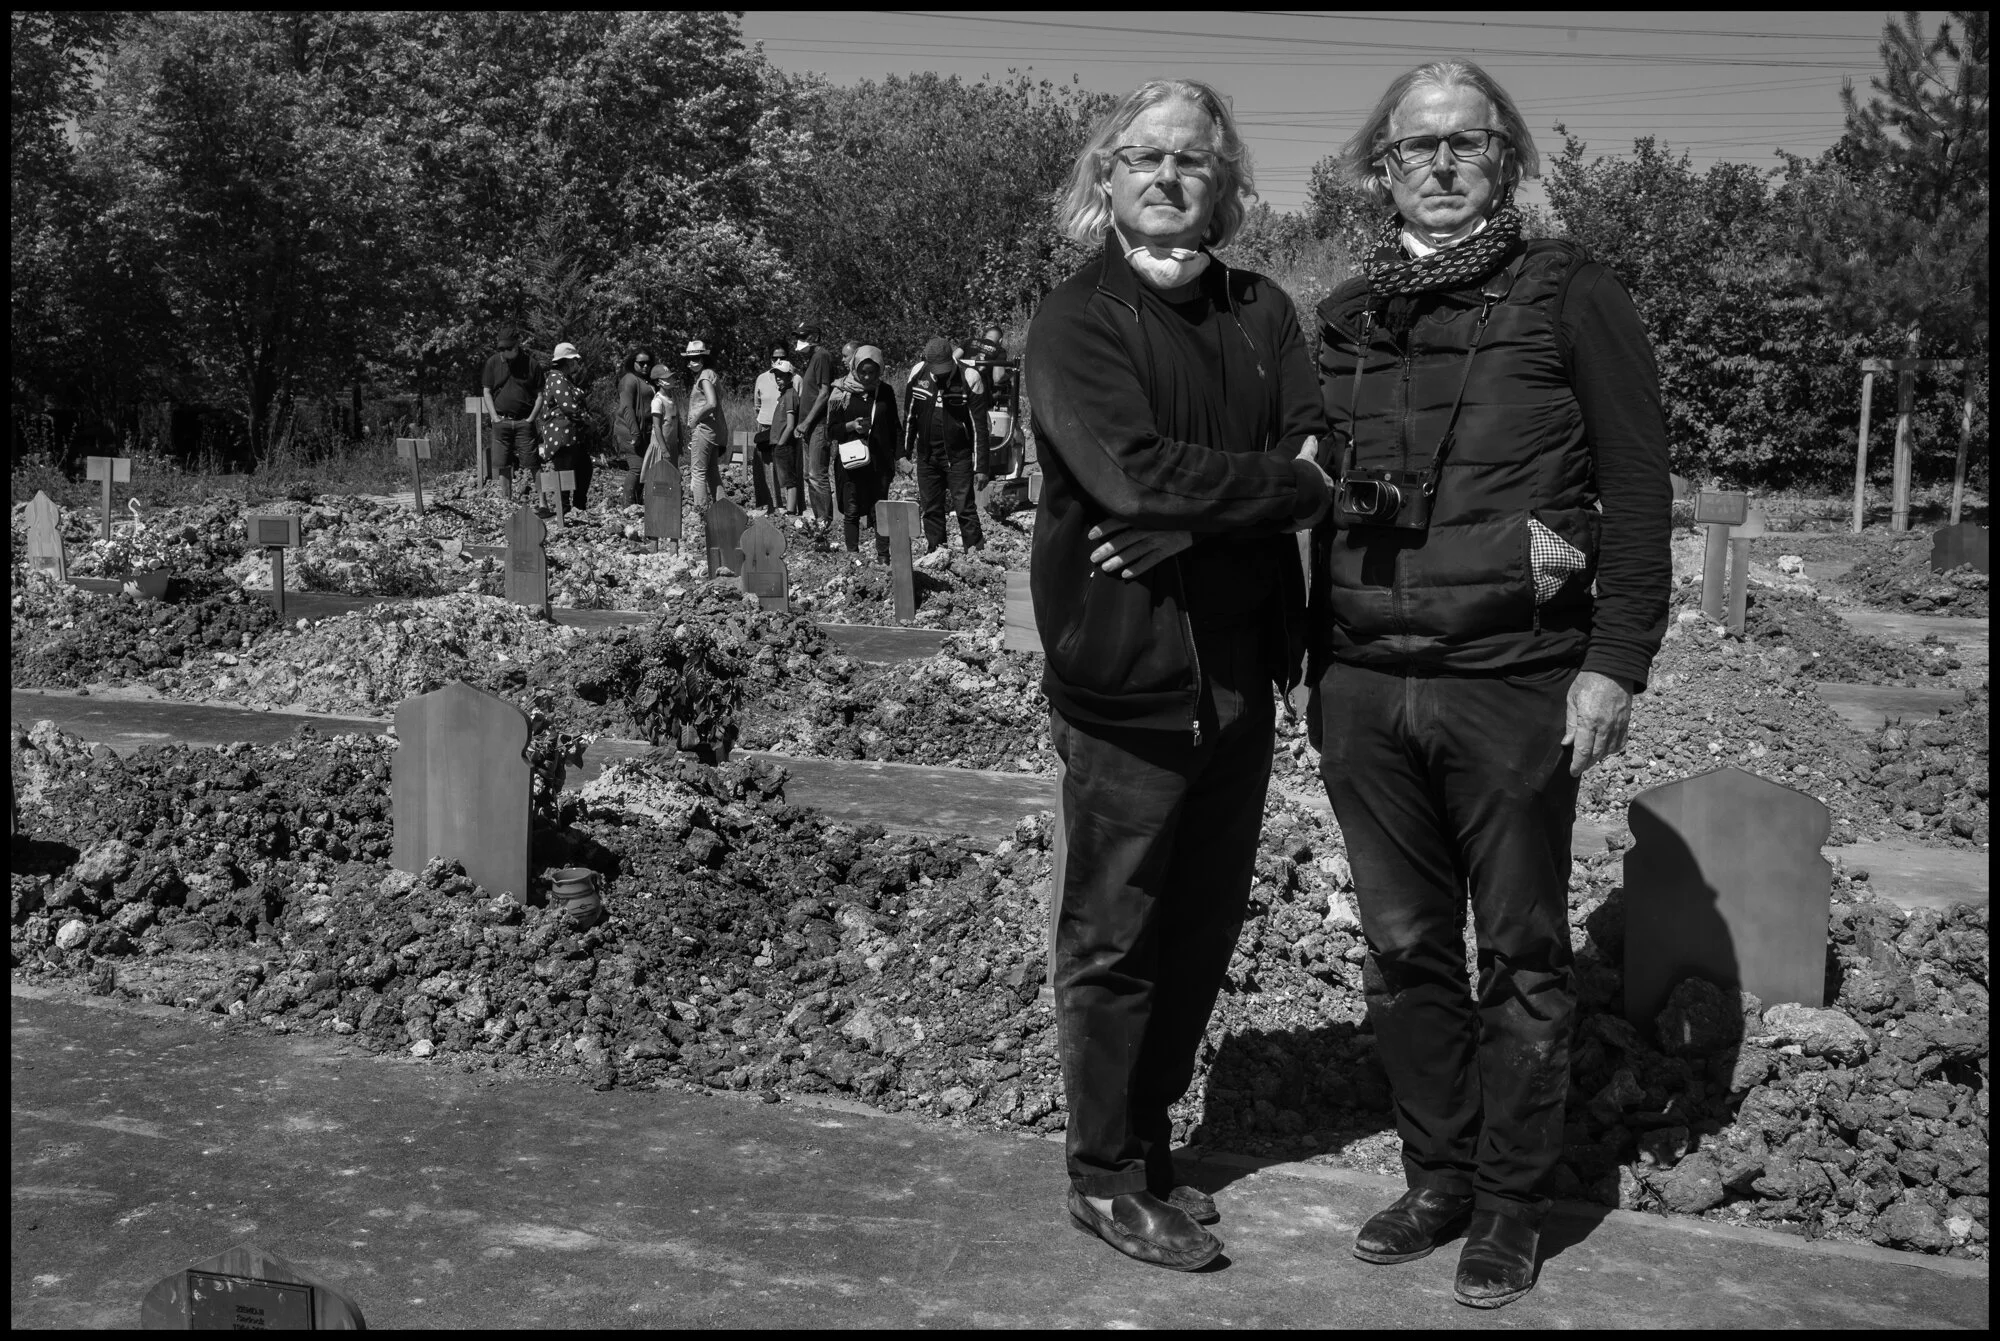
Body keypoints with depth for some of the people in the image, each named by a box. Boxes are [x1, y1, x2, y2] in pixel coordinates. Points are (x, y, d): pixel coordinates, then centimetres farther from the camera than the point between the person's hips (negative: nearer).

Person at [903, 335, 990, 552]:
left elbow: (978, 426, -12)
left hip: (959, 456, -4)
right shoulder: (917, 374, -4)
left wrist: (981, 467, -13)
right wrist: (905, 453, 11)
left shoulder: (968, 378, -15)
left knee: (965, 508, -7)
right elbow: (909, 416, 9)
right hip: (926, 456, 4)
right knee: (931, 509, 8)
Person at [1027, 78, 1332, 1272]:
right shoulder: (1078, 321, -5)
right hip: (1127, 676, -5)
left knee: (1207, 925, 13)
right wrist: (1289, 483, -11)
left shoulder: (1264, 313, 10)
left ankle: (1149, 1137, 31)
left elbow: (1319, 458, -3)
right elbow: (1135, 470, -20)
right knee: (1118, 938, 4)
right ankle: (1107, 1177, 19)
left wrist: (1185, 527, -17)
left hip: (1241, 670, 5)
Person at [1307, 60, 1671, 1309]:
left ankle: (1513, 1204, 20)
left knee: (1522, 956, 6)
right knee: (1404, 951, 11)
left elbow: (1637, 487, -3)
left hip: (1514, 686, -4)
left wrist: (1615, 661, -9)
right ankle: (1437, 1177, 27)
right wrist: (1318, 666, 12)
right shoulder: (1342, 319, 13)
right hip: (1364, 687, 4)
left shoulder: (1569, 294, 1)